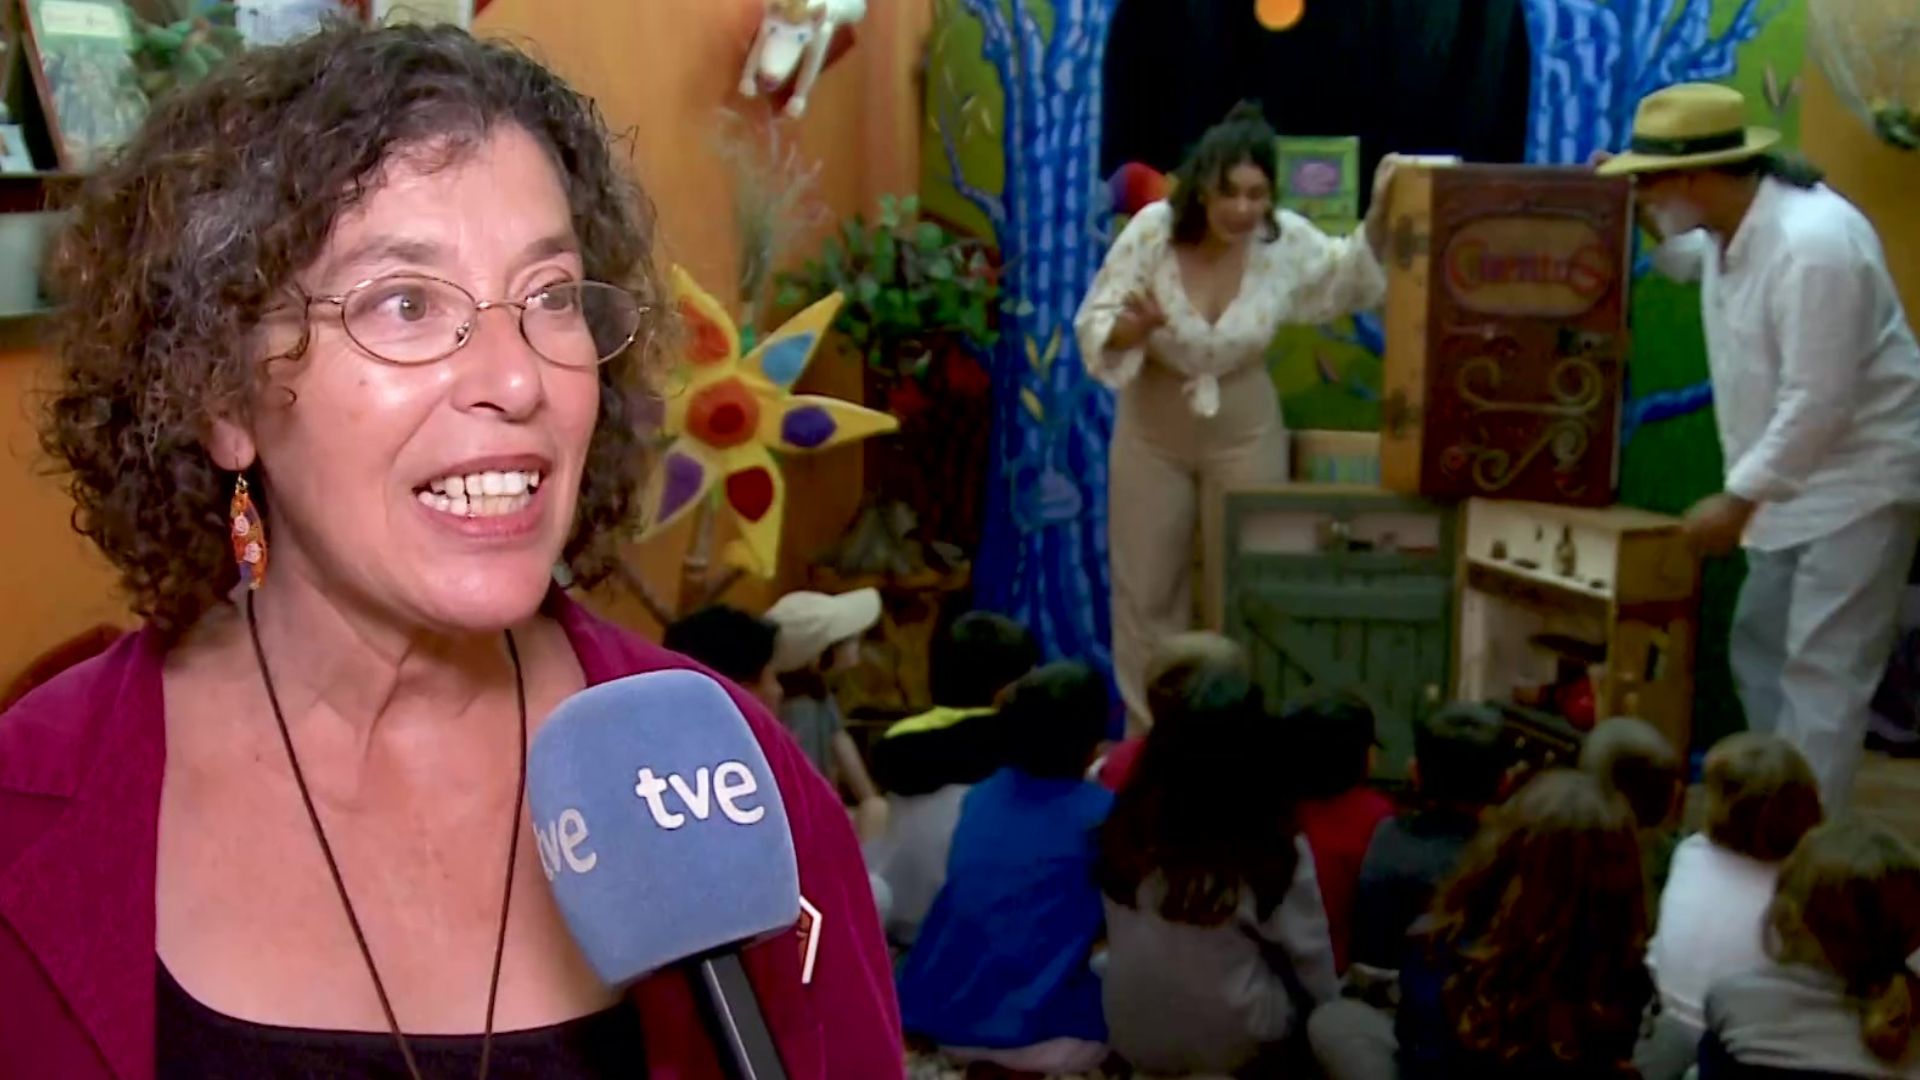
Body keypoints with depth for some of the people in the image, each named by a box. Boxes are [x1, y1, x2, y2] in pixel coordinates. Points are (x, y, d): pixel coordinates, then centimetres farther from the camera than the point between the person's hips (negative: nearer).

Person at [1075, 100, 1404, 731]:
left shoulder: (1287, 241, -16)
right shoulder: (1152, 231, -21)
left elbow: (1350, 280, 4)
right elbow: (1093, 329, -15)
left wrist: (1380, 212, -12)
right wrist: (1137, 326, -37)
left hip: (1245, 433, 1)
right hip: (1152, 432, 0)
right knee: (1146, 591, 11)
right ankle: (1148, 739, 28)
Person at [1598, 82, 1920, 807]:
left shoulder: (1812, 246, -29)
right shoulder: (1731, 225, 1)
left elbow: (1818, 404, -28)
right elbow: (1692, 263, 27)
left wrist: (1736, 500, -22)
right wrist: (1647, 220, 8)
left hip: (1859, 478, -10)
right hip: (1796, 477, 10)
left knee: (1822, 670, -9)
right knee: (1761, 652, 16)